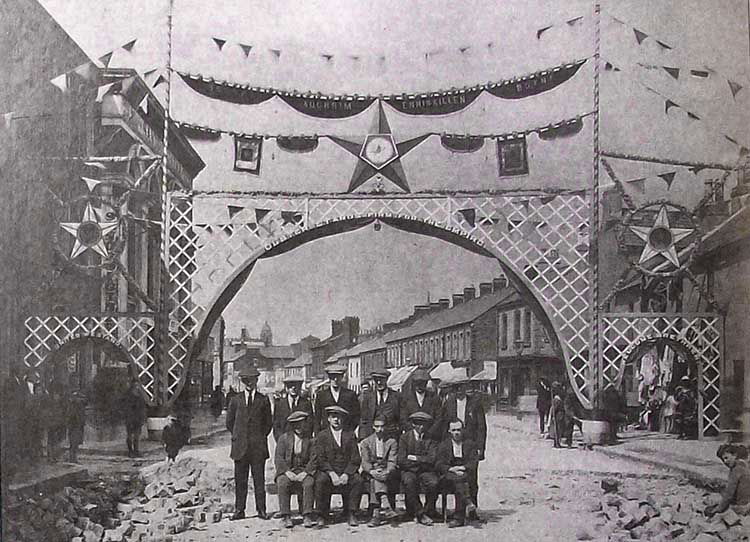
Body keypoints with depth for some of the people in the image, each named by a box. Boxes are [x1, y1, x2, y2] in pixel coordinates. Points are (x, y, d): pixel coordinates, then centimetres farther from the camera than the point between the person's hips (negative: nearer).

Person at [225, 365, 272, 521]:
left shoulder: (263, 400, 7)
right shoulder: (236, 399, 10)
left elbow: (269, 423, 12)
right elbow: (229, 421, 15)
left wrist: (261, 437, 5)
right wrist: (237, 436, 9)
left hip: (258, 446, -1)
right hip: (240, 446, 1)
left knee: (259, 479, 0)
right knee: (240, 479, 2)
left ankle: (261, 509, 5)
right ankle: (239, 510, 6)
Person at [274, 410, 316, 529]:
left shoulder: (309, 439, 10)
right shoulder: (284, 438, 7)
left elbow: (313, 459, 2)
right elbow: (278, 458, -2)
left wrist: (306, 472, -15)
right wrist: (287, 471, -17)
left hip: (303, 471, 1)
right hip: (286, 471, -1)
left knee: (309, 482, -31)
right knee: (282, 483, -32)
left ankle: (307, 517, -31)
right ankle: (286, 517, -28)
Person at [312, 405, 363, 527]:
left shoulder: (350, 436, 13)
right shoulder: (321, 436, 7)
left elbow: (355, 459, 4)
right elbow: (319, 459, -3)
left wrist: (346, 474, -13)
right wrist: (332, 474, -18)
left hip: (347, 472, 1)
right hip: (327, 471, -1)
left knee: (357, 480, -28)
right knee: (320, 480, -33)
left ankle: (351, 514, -18)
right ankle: (322, 516, -21)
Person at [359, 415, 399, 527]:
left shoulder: (392, 442, 9)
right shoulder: (365, 442, 12)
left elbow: (392, 461, -3)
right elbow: (365, 462, 0)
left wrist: (387, 472, -25)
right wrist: (372, 471, -23)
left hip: (388, 472, -1)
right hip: (371, 472, 1)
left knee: (375, 480, -33)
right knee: (374, 478, -34)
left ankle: (376, 513, -43)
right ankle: (385, 505, -50)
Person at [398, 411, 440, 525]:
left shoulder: (431, 439, 6)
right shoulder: (405, 438, 4)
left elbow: (432, 460, -5)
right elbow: (401, 461, -5)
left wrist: (414, 458, -9)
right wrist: (422, 462, -6)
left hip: (426, 472, 1)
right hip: (409, 471, -1)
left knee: (433, 483, -30)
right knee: (409, 482, -34)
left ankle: (428, 511, -10)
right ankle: (419, 512, -22)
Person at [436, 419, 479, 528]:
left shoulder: (470, 444, 19)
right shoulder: (443, 445, 18)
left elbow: (474, 462, 5)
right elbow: (438, 464, 5)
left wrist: (463, 468, -15)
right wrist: (451, 469, -14)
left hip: (466, 474, 0)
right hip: (449, 475, 0)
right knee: (457, 479, -36)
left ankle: (458, 517, -38)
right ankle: (468, 503, -52)